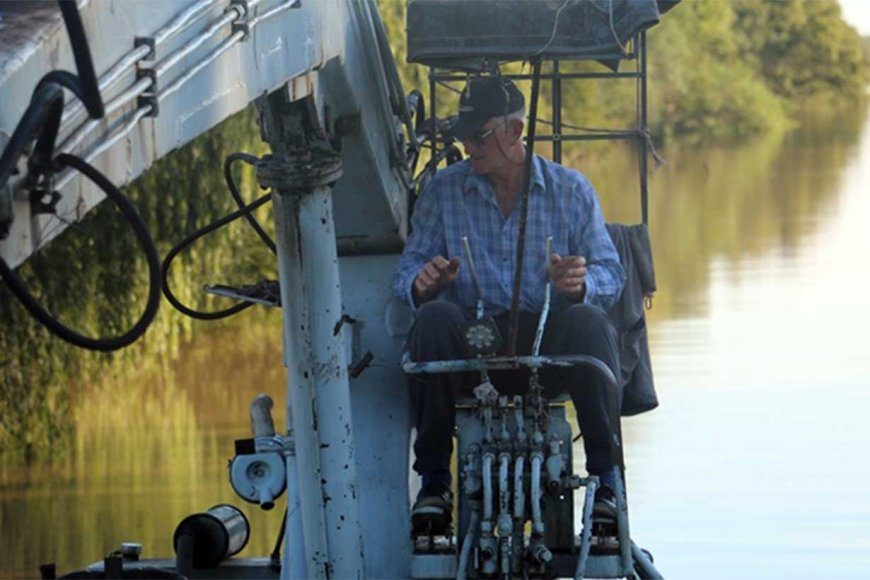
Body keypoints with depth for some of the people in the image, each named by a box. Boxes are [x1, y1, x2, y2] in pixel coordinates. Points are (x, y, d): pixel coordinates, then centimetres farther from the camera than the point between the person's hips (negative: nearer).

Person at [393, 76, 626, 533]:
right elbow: (407, 270, 5)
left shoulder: (570, 190, 8)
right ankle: (433, 481, -23)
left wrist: (580, 283, -22)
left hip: (547, 350, -1)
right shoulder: (444, 191, 10)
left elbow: (610, 275, 3)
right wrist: (422, 282, -20)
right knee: (434, 318, -32)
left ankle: (606, 478, -24)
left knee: (587, 321, -33)